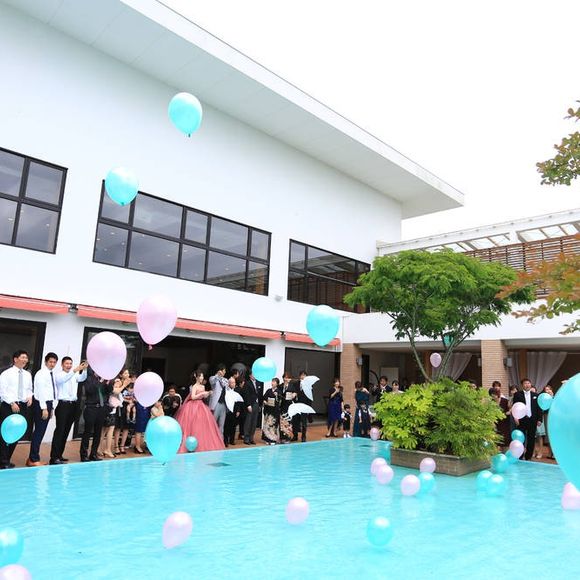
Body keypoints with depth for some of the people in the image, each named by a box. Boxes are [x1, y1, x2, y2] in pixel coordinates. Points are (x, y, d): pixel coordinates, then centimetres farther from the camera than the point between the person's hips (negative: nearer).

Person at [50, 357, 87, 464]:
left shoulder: (74, 375, 14)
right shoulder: (58, 374, -1)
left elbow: (82, 378, -4)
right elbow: (62, 379, -23)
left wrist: (84, 369, -23)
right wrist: (75, 370, -35)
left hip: (73, 405, 6)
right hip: (63, 404, -6)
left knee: (66, 431, 10)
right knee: (59, 430, -8)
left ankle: (59, 455, 18)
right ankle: (54, 457, -6)